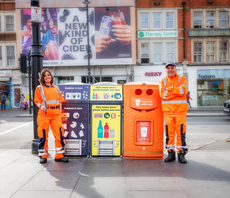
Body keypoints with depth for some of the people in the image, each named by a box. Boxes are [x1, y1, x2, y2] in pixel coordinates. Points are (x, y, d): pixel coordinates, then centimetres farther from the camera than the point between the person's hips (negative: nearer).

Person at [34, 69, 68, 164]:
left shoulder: (56, 88, 18)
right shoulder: (39, 88, 8)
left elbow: (61, 100, 16)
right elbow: (37, 101, 0)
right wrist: (41, 106, -18)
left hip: (56, 113, 3)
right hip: (44, 113, -2)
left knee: (59, 134, -3)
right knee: (43, 135, 0)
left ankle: (59, 155, 6)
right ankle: (43, 156, 13)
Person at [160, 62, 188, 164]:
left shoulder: (182, 78, 7)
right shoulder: (163, 81, 11)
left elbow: (183, 91, -11)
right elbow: (162, 94, -5)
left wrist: (169, 89, -7)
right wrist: (176, 90, -7)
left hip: (180, 110, -1)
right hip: (168, 110, 2)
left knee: (181, 132, -2)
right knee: (169, 132, 3)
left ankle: (181, 153, 8)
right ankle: (171, 153, 13)